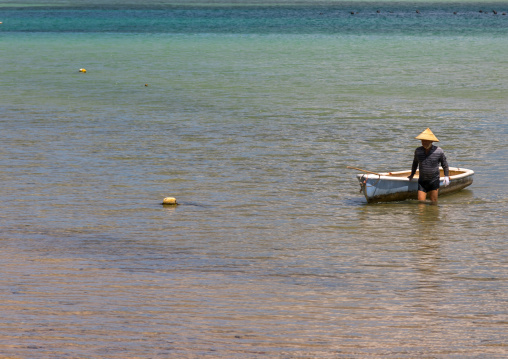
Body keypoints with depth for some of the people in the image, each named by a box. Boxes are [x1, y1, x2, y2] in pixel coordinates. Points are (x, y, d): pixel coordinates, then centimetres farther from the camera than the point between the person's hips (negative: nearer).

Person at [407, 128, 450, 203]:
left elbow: (444, 164, 7)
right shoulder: (418, 151, 2)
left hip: (434, 181, -2)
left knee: (433, 203, 3)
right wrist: (412, 175, 30)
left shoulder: (439, 151, -5)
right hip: (422, 182, 2)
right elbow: (415, 163, 20)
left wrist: (447, 176, -1)